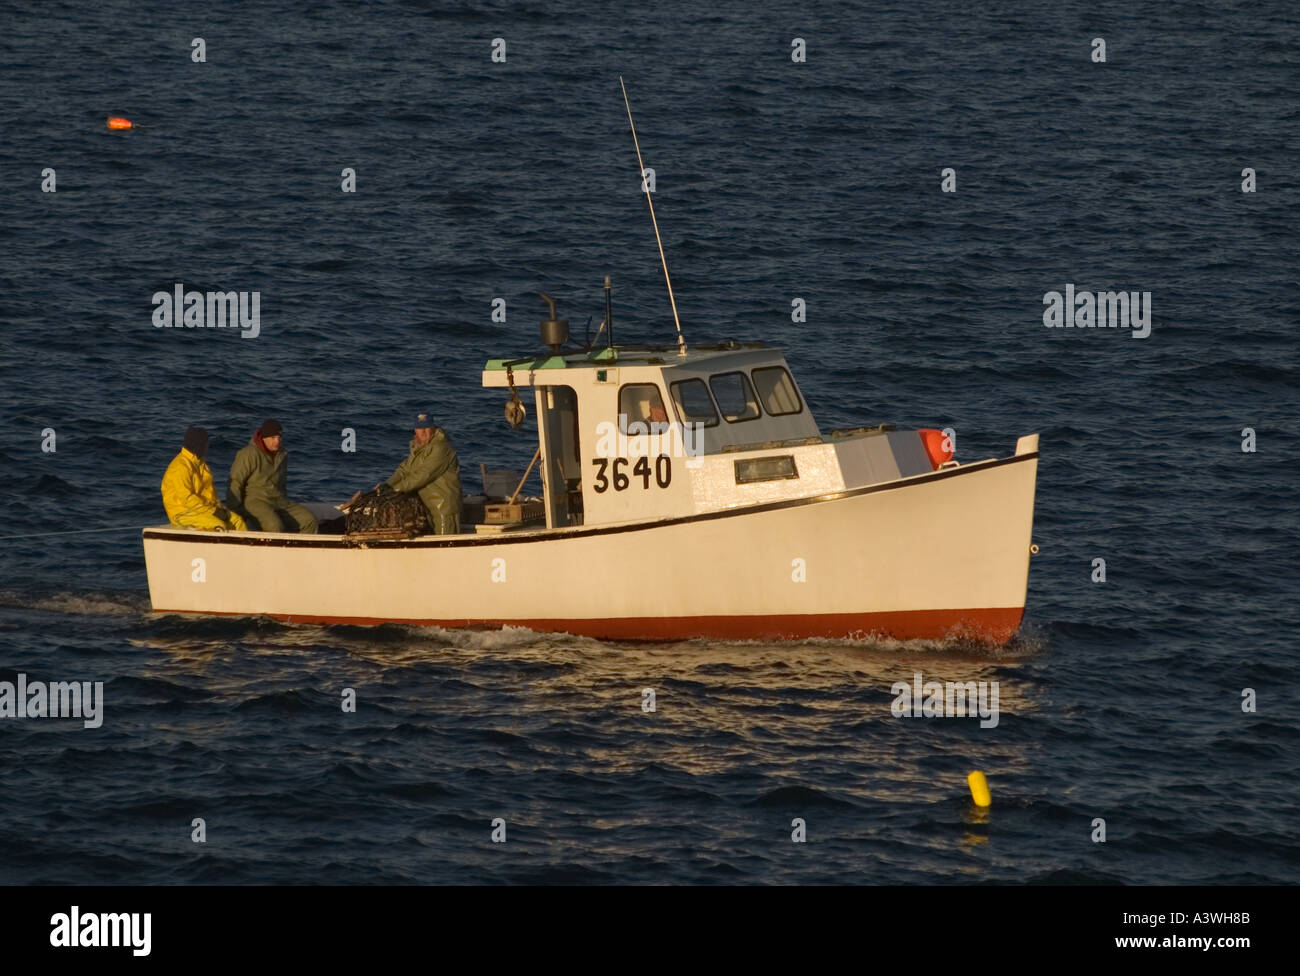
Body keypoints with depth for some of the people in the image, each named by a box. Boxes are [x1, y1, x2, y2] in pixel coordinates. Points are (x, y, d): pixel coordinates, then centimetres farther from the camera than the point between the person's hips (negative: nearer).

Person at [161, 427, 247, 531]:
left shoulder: (200, 463, 13)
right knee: (219, 527, -29)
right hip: (183, 513, -9)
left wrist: (218, 507, 1)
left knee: (237, 521, -6)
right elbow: (186, 498, -23)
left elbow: (209, 489, 20)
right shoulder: (180, 467, -18)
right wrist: (213, 511, -20)